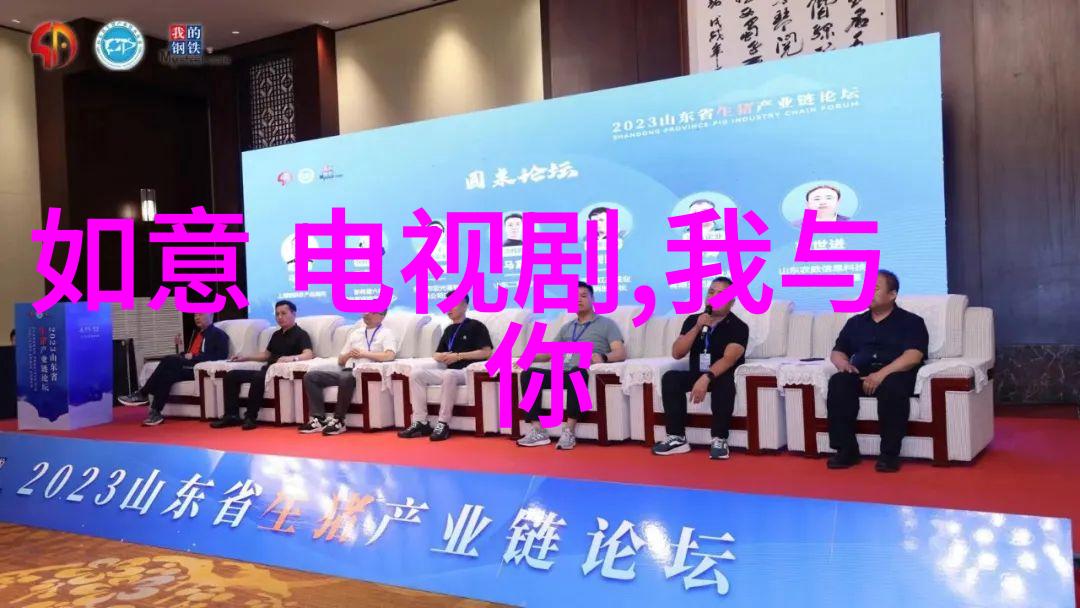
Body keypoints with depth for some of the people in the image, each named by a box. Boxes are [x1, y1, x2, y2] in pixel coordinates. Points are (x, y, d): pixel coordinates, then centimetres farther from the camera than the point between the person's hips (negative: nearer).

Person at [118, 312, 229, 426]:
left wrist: (194, 357, -16)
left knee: (169, 361, -26)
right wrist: (180, 347, 6)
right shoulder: (196, 333, 29)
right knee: (167, 375, -24)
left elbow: (222, 355, -12)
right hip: (188, 366, 7)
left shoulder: (219, 335, 4)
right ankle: (155, 412, -25)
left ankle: (142, 394, -19)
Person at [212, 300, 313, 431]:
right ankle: (232, 415, -11)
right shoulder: (276, 334, 23)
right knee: (231, 375, -4)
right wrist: (246, 357, 21)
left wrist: (292, 358, -40)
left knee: (258, 377, -36)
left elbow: (308, 354, -21)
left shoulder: (300, 334, -4)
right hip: (267, 371, 8)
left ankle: (251, 417, -26)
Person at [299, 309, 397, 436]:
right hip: (347, 371, 7)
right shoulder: (355, 333, 26)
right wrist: (349, 354, 3)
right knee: (310, 376, -8)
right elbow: (340, 361, 26)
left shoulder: (386, 333, 6)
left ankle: (338, 421, -25)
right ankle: (319, 419, -15)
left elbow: (390, 355, -15)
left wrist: (364, 354, -13)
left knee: (346, 378, -39)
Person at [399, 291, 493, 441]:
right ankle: (420, 422, -19)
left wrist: (459, 356, -12)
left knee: (449, 375, -39)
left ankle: (443, 424, -32)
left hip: (468, 372, -7)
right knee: (415, 374, -14)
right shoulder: (449, 329, 23)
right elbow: (437, 355, 28)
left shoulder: (476, 326, 2)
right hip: (449, 372, 7)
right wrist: (443, 356, 1)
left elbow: (486, 352, -9)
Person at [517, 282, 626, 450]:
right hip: (563, 374, 5)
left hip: (584, 373, -5)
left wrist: (603, 357, -23)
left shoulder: (606, 324, 13)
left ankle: (568, 432, -38)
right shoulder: (566, 328, 30)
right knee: (528, 374, -19)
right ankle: (537, 431, -26)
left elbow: (621, 353, -1)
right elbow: (549, 353, 27)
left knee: (576, 371, -41)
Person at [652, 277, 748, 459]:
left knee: (724, 382, -37)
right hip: (696, 374, 4)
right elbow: (676, 353, -3)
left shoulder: (738, 327, -8)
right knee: (670, 378, -23)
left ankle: (719, 440, -28)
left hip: (723, 376, -4)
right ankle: (677, 438, -21)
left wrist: (706, 378, -38)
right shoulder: (692, 320, 6)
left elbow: (728, 359, -23)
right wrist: (697, 328, -14)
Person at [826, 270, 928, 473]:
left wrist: (882, 374, -21)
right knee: (838, 382, -30)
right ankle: (846, 449, -27)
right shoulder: (855, 322, 25)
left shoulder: (911, 321, 10)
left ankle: (890, 453, -31)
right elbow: (837, 352, 24)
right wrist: (843, 363, -2)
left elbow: (913, 356, -6)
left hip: (895, 374, -3)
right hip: (861, 376, 4)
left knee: (892, 386, -39)